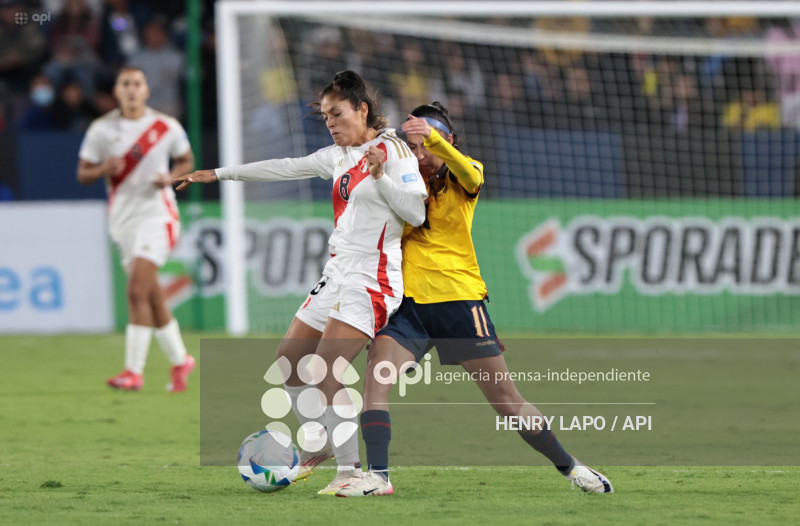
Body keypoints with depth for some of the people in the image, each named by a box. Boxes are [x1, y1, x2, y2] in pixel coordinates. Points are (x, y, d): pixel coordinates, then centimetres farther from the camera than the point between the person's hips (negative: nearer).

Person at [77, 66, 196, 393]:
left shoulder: (166, 127, -1)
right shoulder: (101, 129, 2)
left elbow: (186, 161, 14)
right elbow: (83, 173, 6)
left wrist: (171, 177, -8)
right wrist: (103, 169, -16)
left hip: (157, 215, -3)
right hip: (123, 219, 3)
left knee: (137, 291, -17)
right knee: (152, 296, 9)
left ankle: (134, 371, -16)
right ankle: (180, 360, 27)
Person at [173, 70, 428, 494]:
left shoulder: (393, 150, -7)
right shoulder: (339, 156, 15)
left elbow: (416, 212, -13)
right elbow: (288, 168, 22)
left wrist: (379, 175, -24)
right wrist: (219, 174, 25)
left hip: (370, 279, -9)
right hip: (337, 274, 9)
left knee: (324, 372, -19)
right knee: (288, 362, 13)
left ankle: (350, 470, -15)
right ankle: (316, 450, 27)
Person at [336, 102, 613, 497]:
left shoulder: (460, 178, 1)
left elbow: (470, 176, -23)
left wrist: (433, 138, -43)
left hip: (459, 298, -3)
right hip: (411, 301, 3)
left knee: (506, 400, 1)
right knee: (376, 373, -21)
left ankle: (569, 467, 18)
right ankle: (378, 476, -20)